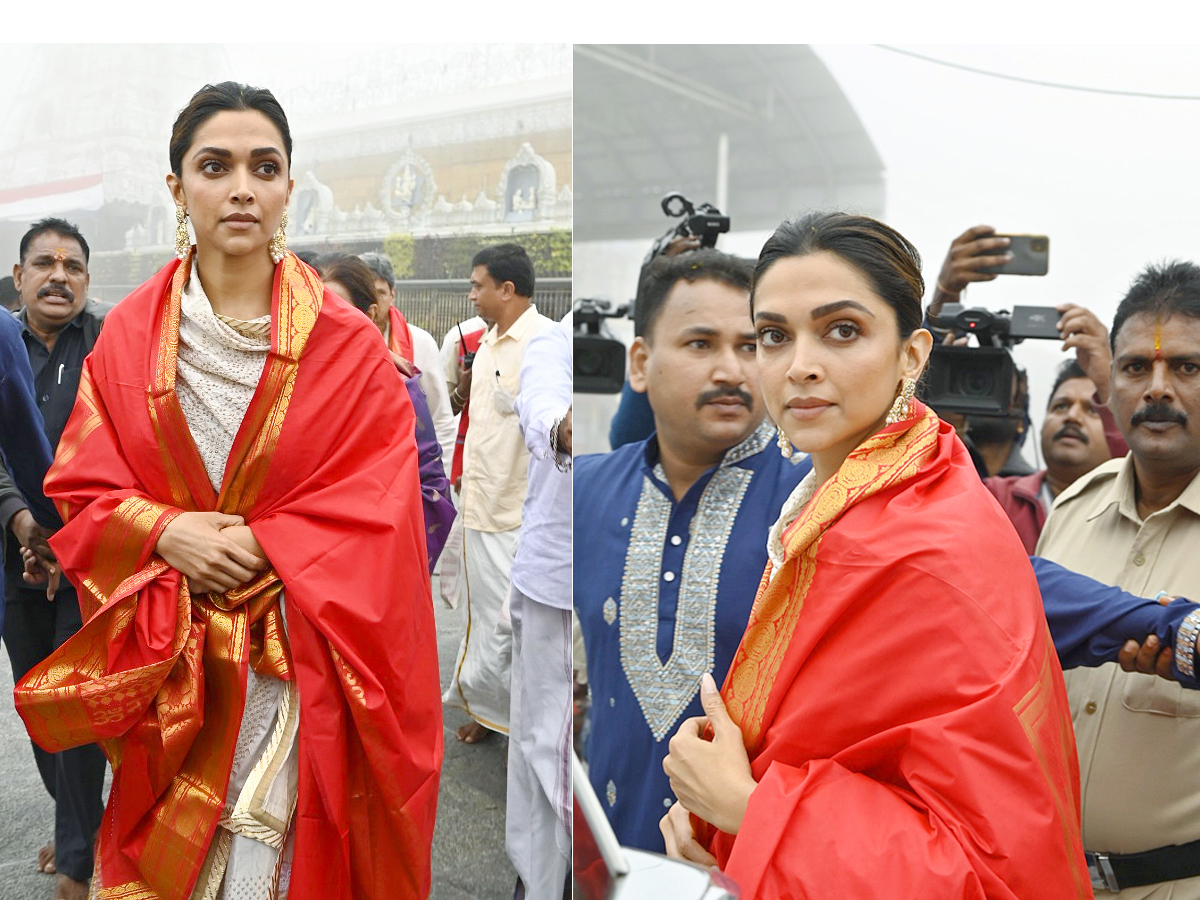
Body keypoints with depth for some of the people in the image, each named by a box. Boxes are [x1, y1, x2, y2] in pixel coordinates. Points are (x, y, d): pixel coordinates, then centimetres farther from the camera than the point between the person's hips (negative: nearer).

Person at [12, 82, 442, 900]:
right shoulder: (128, 334, 1)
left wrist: (259, 543, -17)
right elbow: (81, 492, 3)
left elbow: (381, 510, -8)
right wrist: (165, 532, -16)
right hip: (164, 664, 2)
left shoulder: (348, 344, -7)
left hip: (300, 665, -2)